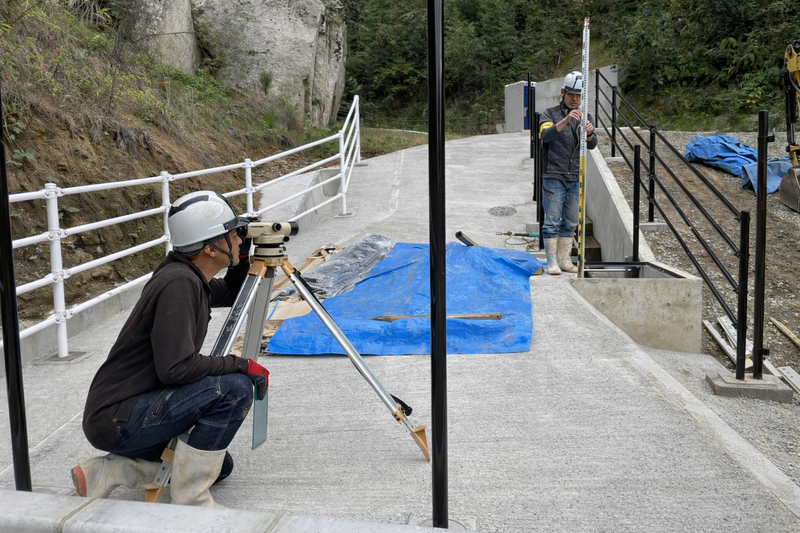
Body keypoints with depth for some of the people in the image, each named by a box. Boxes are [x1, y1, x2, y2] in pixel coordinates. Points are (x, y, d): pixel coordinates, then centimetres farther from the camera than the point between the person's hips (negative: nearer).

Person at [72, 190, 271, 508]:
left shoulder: (193, 279, 6)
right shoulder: (177, 284, -22)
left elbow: (231, 295, 27)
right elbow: (175, 368, -28)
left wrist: (243, 255, 10)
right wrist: (242, 366, -18)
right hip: (116, 421, -10)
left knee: (218, 466, 20)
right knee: (233, 389, -23)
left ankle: (106, 474, 14)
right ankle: (189, 500, -11)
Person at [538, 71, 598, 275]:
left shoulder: (586, 118, 11)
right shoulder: (550, 114, 1)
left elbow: (592, 145, -2)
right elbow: (545, 135, -18)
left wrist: (589, 133, -25)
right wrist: (565, 120, -33)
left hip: (576, 179, 4)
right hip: (553, 177, -4)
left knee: (570, 223, 8)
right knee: (552, 221, -6)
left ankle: (564, 260, 16)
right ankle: (551, 262, -1)